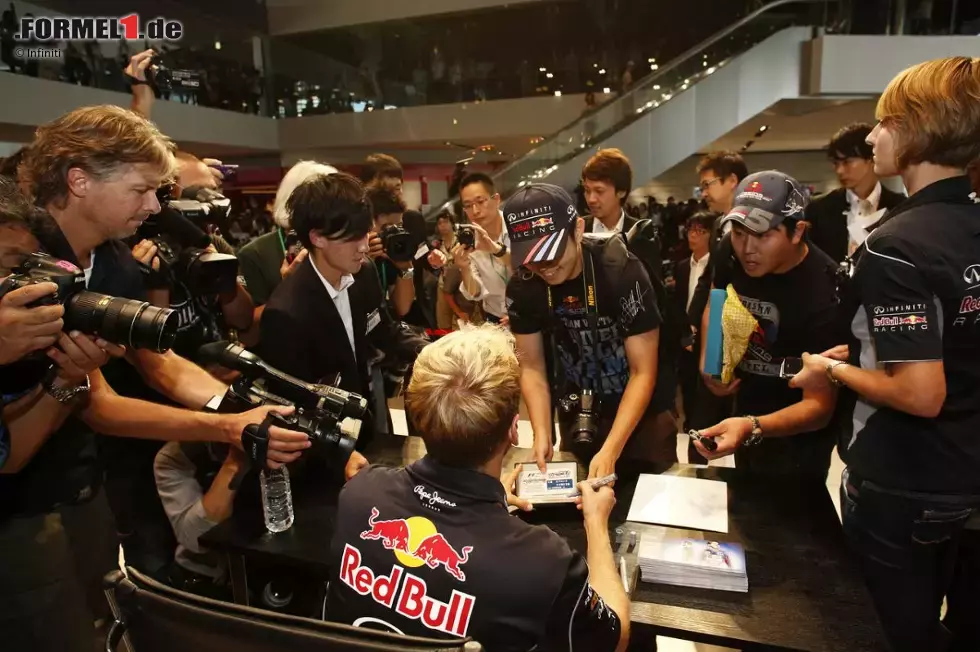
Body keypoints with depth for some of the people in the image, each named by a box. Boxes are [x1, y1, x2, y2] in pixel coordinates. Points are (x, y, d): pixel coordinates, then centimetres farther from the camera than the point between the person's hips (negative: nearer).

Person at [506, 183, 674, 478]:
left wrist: (610, 450, -30)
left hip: (643, 413, -3)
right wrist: (542, 434, -19)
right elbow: (532, 367, -5)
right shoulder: (522, 288, -15)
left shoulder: (623, 273, -27)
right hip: (577, 415, 4)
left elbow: (643, 372, -23)